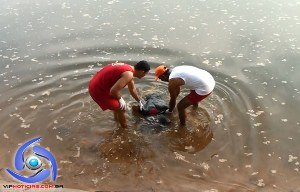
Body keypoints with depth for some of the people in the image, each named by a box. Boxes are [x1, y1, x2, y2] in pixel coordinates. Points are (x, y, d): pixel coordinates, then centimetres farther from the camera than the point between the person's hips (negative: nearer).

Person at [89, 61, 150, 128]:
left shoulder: (128, 68, 9)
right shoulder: (129, 74, -22)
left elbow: (132, 90, 24)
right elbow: (114, 90, -30)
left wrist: (140, 102, 35)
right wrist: (120, 99, -10)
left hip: (96, 84, 10)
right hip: (98, 90, -9)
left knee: (117, 103, 28)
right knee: (121, 108, 4)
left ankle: (117, 121, 48)